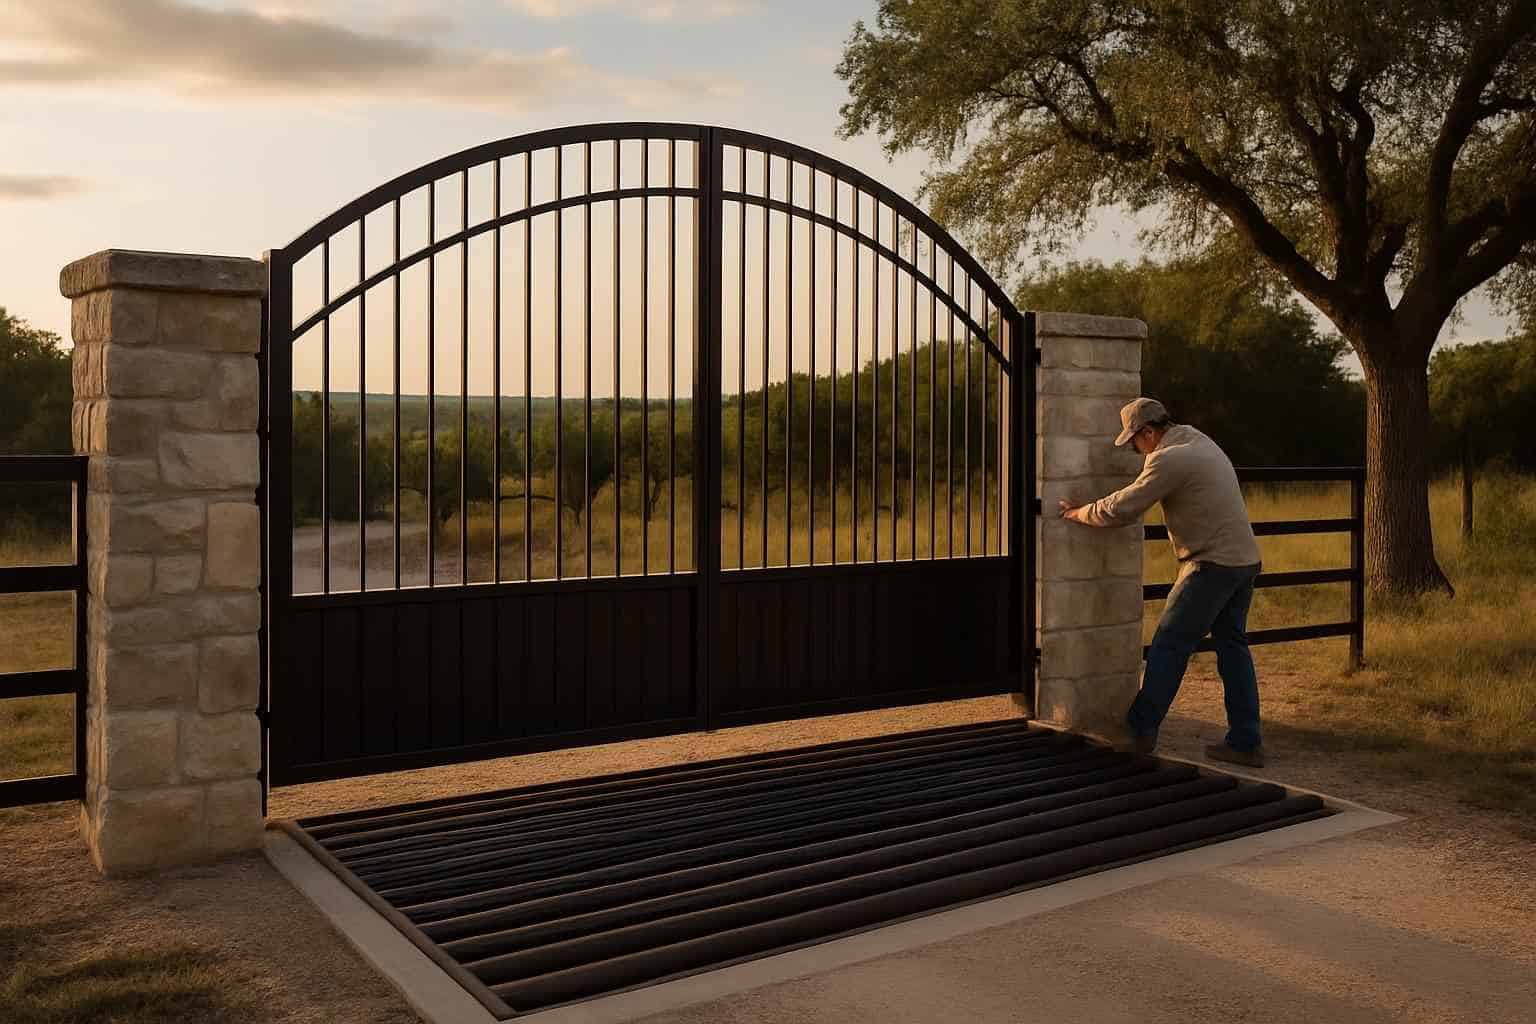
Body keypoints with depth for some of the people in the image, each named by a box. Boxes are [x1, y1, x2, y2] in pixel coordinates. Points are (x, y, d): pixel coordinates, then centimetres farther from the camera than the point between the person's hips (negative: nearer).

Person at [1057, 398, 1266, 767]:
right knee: (1232, 646, 12)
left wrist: (1080, 513, 3)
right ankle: (1245, 742, 13)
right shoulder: (1198, 442, 15)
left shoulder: (1168, 459, -16)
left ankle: (1140, 729, 7)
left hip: (1212, 564, -10)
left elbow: (1122, 510, -14)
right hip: (1244, 560, 10)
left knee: (1169, 644, -1)